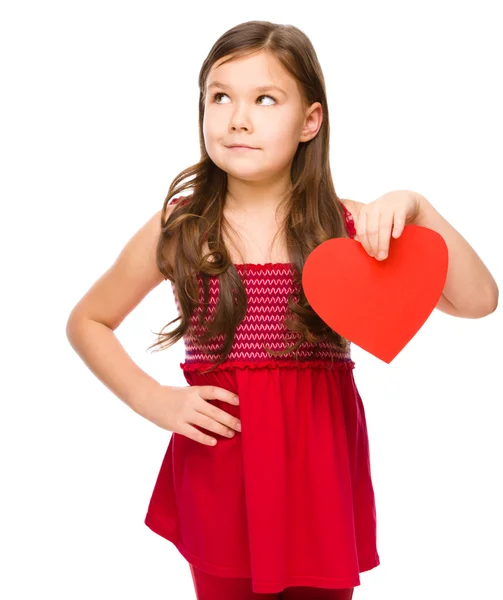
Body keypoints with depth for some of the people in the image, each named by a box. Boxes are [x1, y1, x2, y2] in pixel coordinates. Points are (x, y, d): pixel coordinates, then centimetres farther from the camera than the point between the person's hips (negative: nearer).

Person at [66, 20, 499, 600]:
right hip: (218, 458, 0)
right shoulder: (176, 231, -3)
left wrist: (416, 209, -22)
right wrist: (153, 400, -4)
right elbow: (86, 321, 10)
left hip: (321, 463, 1)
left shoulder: (347, 226, -3)